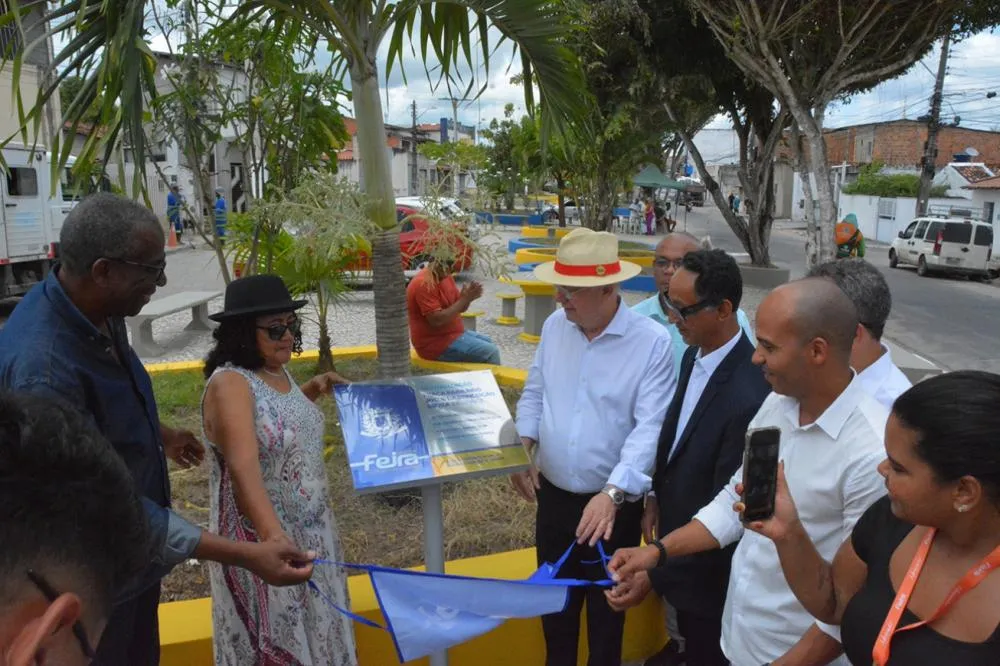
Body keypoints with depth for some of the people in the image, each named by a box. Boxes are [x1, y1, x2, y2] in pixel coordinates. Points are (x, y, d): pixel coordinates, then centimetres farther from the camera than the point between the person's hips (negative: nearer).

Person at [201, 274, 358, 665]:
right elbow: (243, 466, -35)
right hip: (263, 539, -8)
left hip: (310, 529, 8)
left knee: (313, 627, 23)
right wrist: (273, 535, -46)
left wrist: (311, 392, 8)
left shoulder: (277, 371, 3)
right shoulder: (230, 383, -22)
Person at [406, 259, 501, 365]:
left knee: (489, 343, 20)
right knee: (490, 352, -13)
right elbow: (437, 320, -28)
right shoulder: (424, 284, -22)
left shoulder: (446, 276, 7)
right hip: (435, 344, -10)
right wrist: (463, 299, -24)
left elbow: (459, 308, 12)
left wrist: (468, 298, -11)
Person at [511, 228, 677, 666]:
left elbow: (650, 427, -22)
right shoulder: (555, 326, -1)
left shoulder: (652, 342, -18)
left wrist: (612, 493, -32)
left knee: (606, 607, 18)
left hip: (613, 504, -4)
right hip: (553, 495, 5)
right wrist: (524, 444, -7)